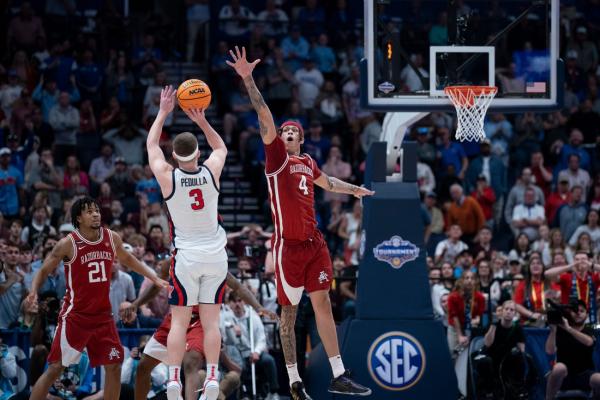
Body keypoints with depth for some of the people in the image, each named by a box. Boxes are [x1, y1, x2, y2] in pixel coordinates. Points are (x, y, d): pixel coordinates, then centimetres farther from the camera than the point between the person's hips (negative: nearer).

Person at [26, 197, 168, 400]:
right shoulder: (68, 244, -12)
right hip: (75, 316, -5)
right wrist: (34, 292, -23)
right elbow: (44, 270, -4)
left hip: (103, 315, 5)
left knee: (114, 366, 1)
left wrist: (155, 279, 17)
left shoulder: (112, 238, 2)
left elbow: (127, 259, 22)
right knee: (55, 368, -7)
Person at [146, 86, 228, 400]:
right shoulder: (211, 172, -6)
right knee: (211, 320, 3)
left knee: (179, 321, -1)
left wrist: (164, 112, 15)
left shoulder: (167, 177, -10)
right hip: (215, 255, 2)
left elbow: (151, 144, 9)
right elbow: (221, 147, 19)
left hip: (186, 256, -2)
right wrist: (202, 121, 15)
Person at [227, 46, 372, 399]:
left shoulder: (307, 162, 14)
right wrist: (248, 80, -26)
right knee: (289, 312, 1)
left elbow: (327, 183, 37)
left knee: (323, 304, 4)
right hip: (289, 246, -5)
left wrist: (354, 190, 50)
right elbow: (265, 119, -14)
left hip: (314, 243, 5)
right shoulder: (277, 157, -2)